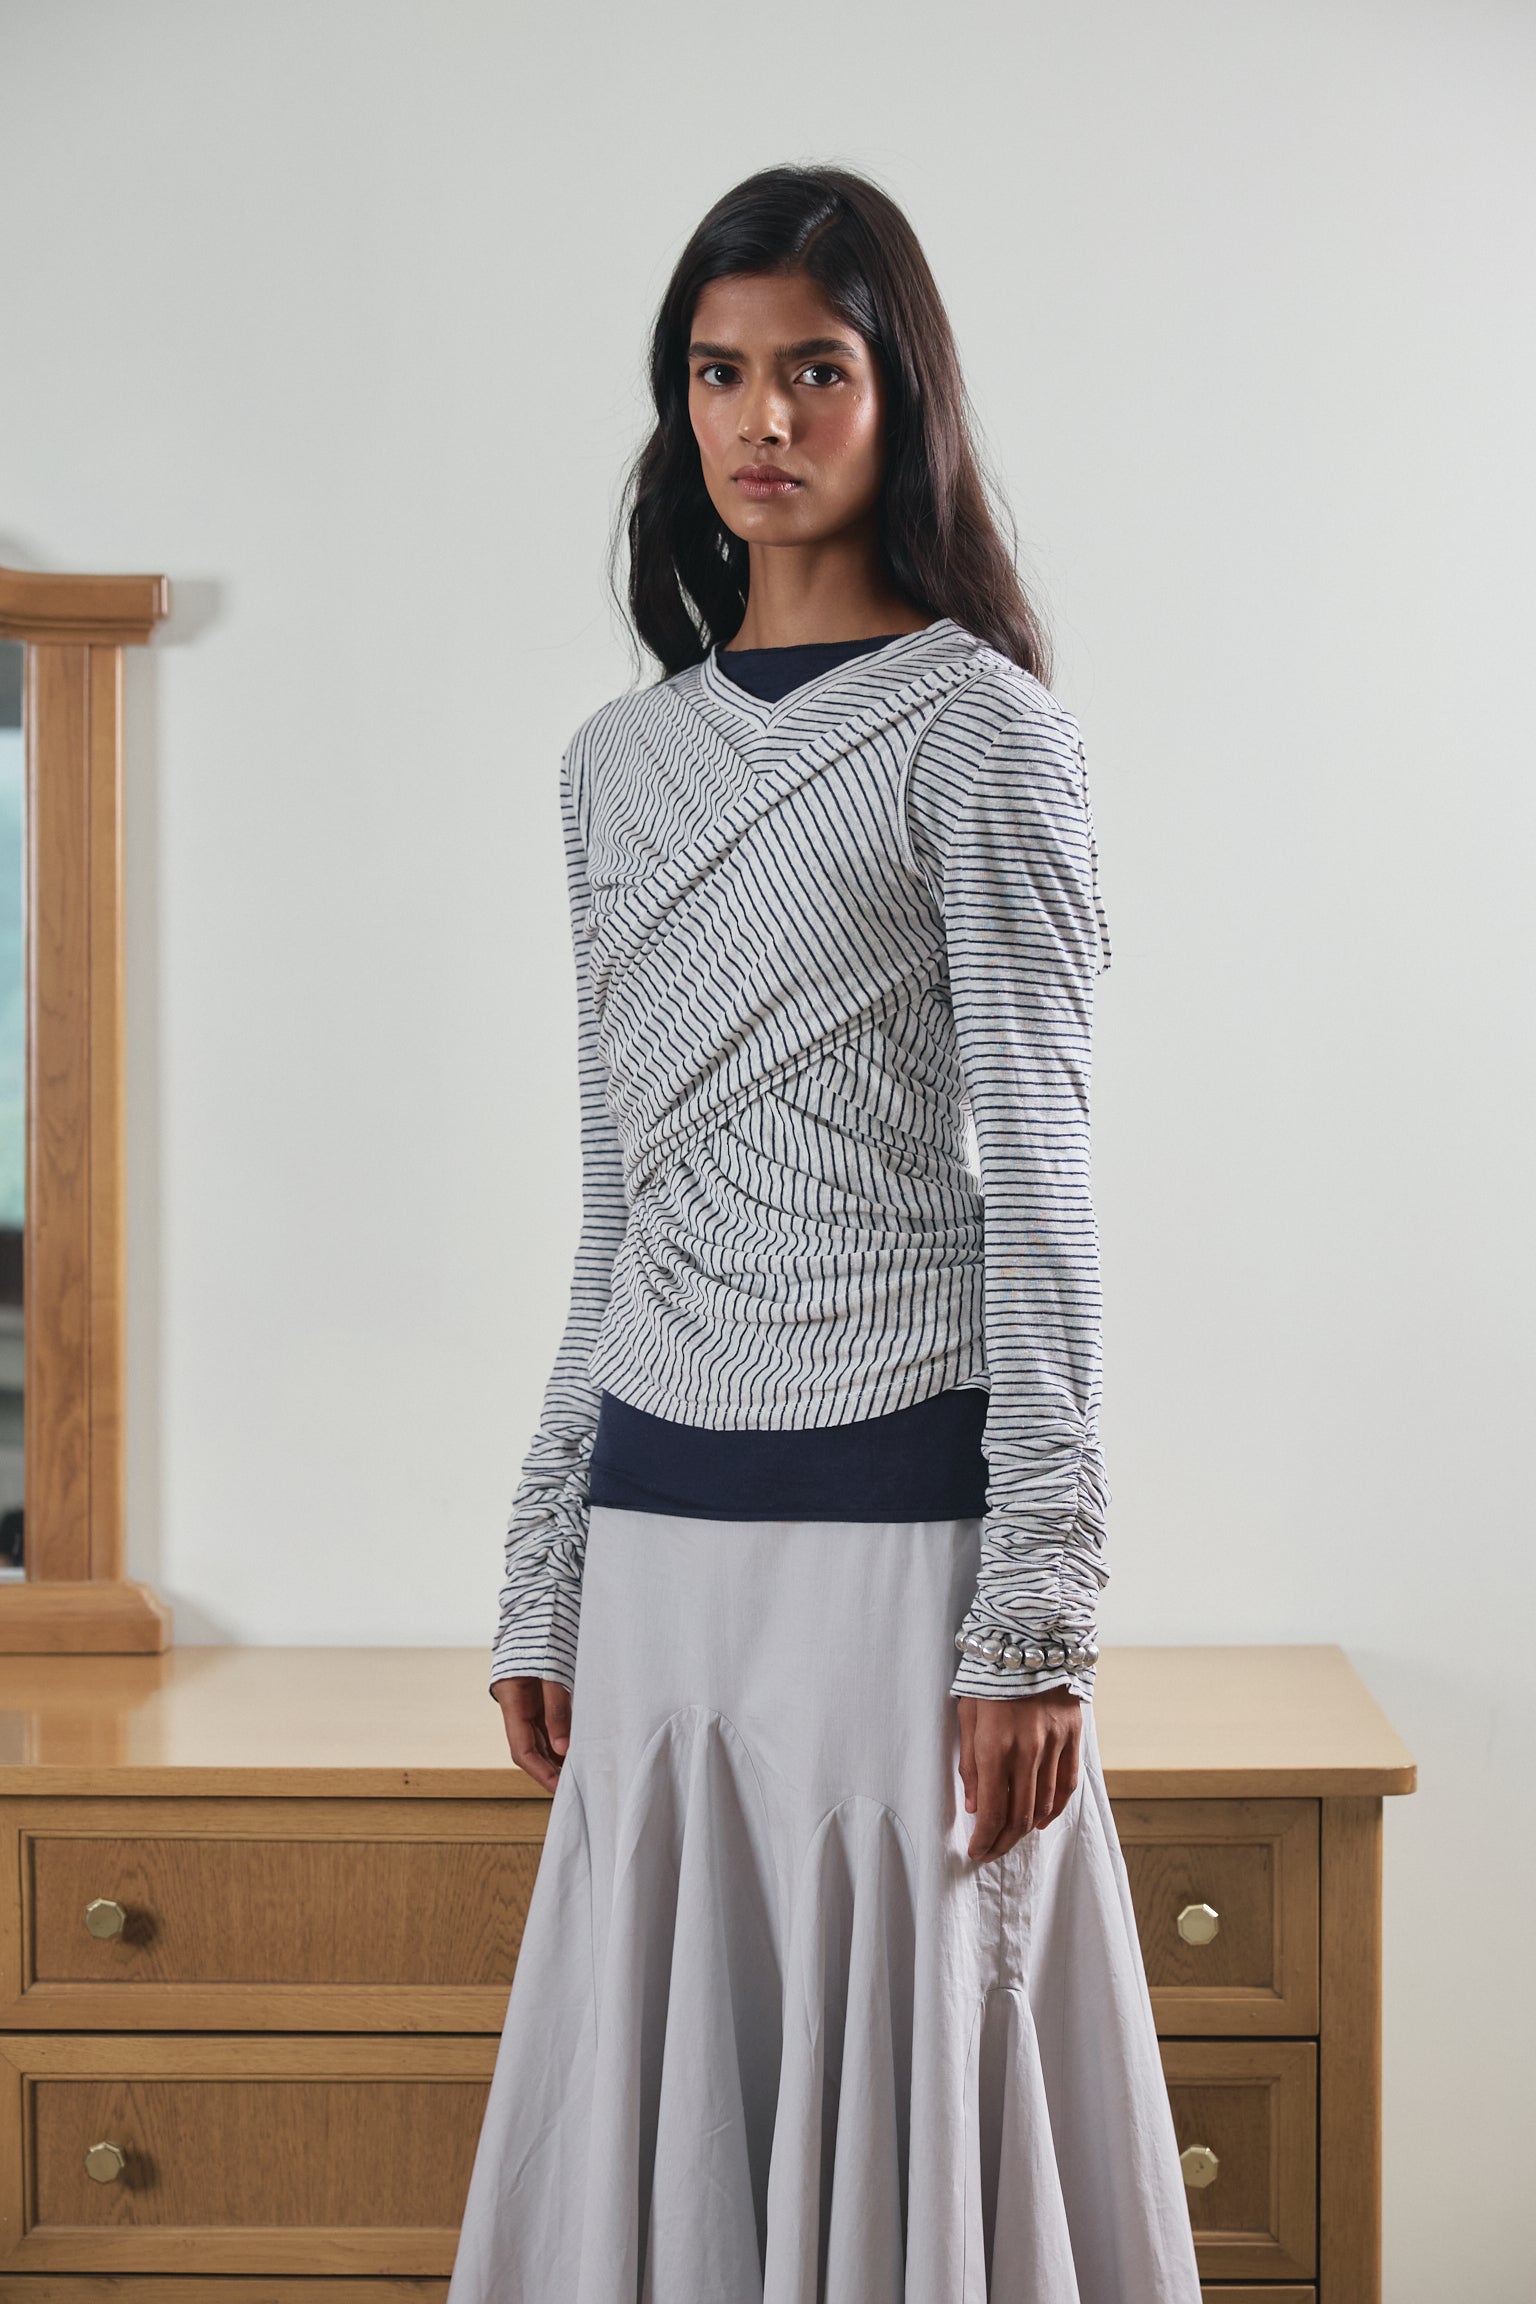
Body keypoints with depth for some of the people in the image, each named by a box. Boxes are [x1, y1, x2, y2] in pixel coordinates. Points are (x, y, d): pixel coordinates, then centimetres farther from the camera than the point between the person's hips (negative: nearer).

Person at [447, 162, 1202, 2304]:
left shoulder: (980, 733, -4)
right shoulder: (621, 759, 13)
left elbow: (1038, 1182, -8)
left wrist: (1035, 1621, -13)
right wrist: (541, 1583, 14)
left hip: (898, 1511, -5)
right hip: (663, 1526, 6)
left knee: (904, 2098, 0)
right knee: (663, 2108, 9)